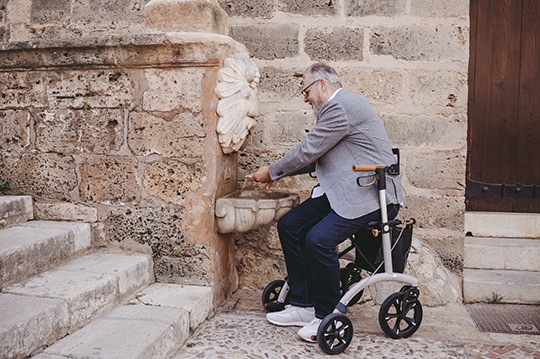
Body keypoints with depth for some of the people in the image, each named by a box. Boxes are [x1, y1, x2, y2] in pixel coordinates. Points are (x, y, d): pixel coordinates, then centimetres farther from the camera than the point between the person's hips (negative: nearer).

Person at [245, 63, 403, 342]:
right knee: (289, 225, 3)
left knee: (318, 239, -27)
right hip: (343, 191, 11)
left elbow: (309, 149, -15)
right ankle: (303, 305, 10)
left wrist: (273, 172, -1)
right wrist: (280, 171, 14)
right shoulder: (337, 107, 19)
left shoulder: (341, 106, -15)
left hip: (371, 194, -11)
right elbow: (317, 156, 23)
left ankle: (328, 316, -6)